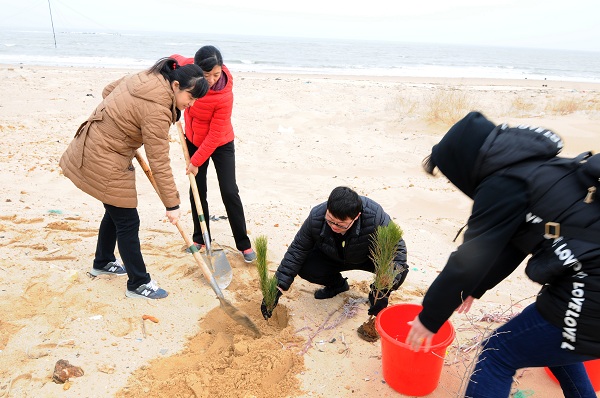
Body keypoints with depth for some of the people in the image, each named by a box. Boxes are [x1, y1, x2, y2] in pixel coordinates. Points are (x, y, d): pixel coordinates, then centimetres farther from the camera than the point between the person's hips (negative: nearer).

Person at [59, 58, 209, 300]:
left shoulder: (146, 78, -1)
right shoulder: (157, 110, -28)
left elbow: (108, 91, 14)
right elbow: (159, 163, -25)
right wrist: (172, 204, -19)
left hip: (93, 148, 10)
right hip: (105, 163, -10)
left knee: (116, 211, 22)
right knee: (128, 222, 0)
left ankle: (102, 263, 42)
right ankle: (138, 284, 14)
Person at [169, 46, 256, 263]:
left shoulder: (224, 95, -31)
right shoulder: (187, 66, -17)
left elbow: (215, 135, -26)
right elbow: (173, 59, 9)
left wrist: (196, 161, -20)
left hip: (220, 145, -4)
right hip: (194, 140, 5)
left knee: (229, 192, -6)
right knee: (197, 190, 9)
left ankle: (244, 244, 5)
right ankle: (200, 238, 25)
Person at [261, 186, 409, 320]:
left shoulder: (376, 217, -38)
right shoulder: (316, 217, -30)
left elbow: (397, 248, -29)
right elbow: (297, 251, -20)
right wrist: (278, 288, -26)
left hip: (367, 258, -2)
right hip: (332, 257, 3)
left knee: (399, 270, -32)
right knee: (305, 268, -24)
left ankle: (376, 295, 4)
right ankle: (338, 284, 10)